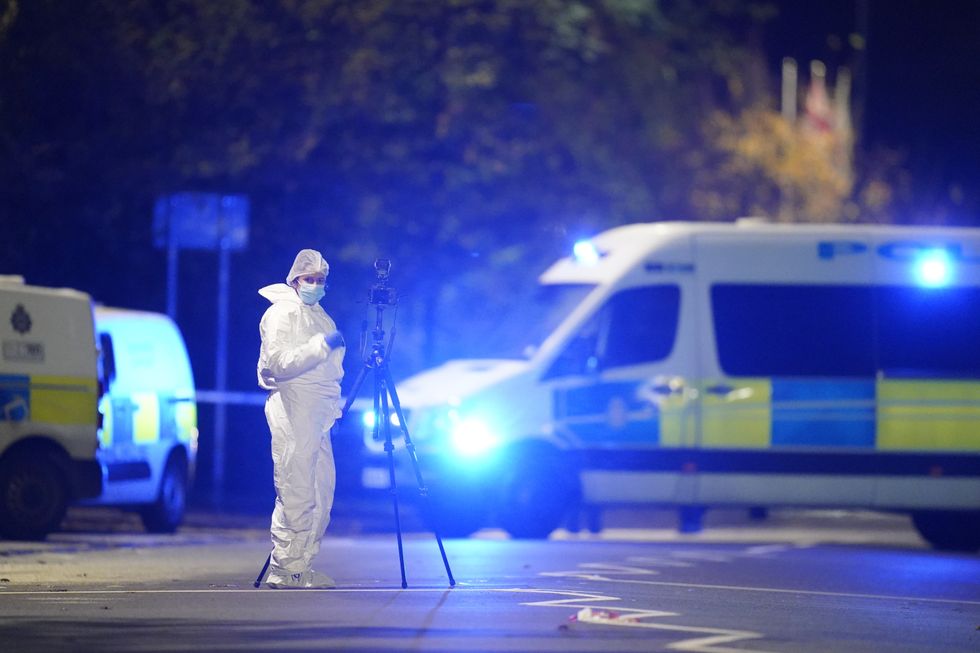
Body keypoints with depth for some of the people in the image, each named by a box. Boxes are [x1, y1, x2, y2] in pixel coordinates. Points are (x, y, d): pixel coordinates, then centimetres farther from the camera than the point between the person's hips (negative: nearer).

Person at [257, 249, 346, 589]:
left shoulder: (319, 315, 22)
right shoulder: (281, 313, -6)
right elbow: (278, 363, -19)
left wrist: (333, 407, 25)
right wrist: (320, 346, -25)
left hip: (318, 412, 9)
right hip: (290, 408, -9)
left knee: (322, 489, 7)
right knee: (296, 493, -12)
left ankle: (302, 566, 12)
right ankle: (284, 570, -11)